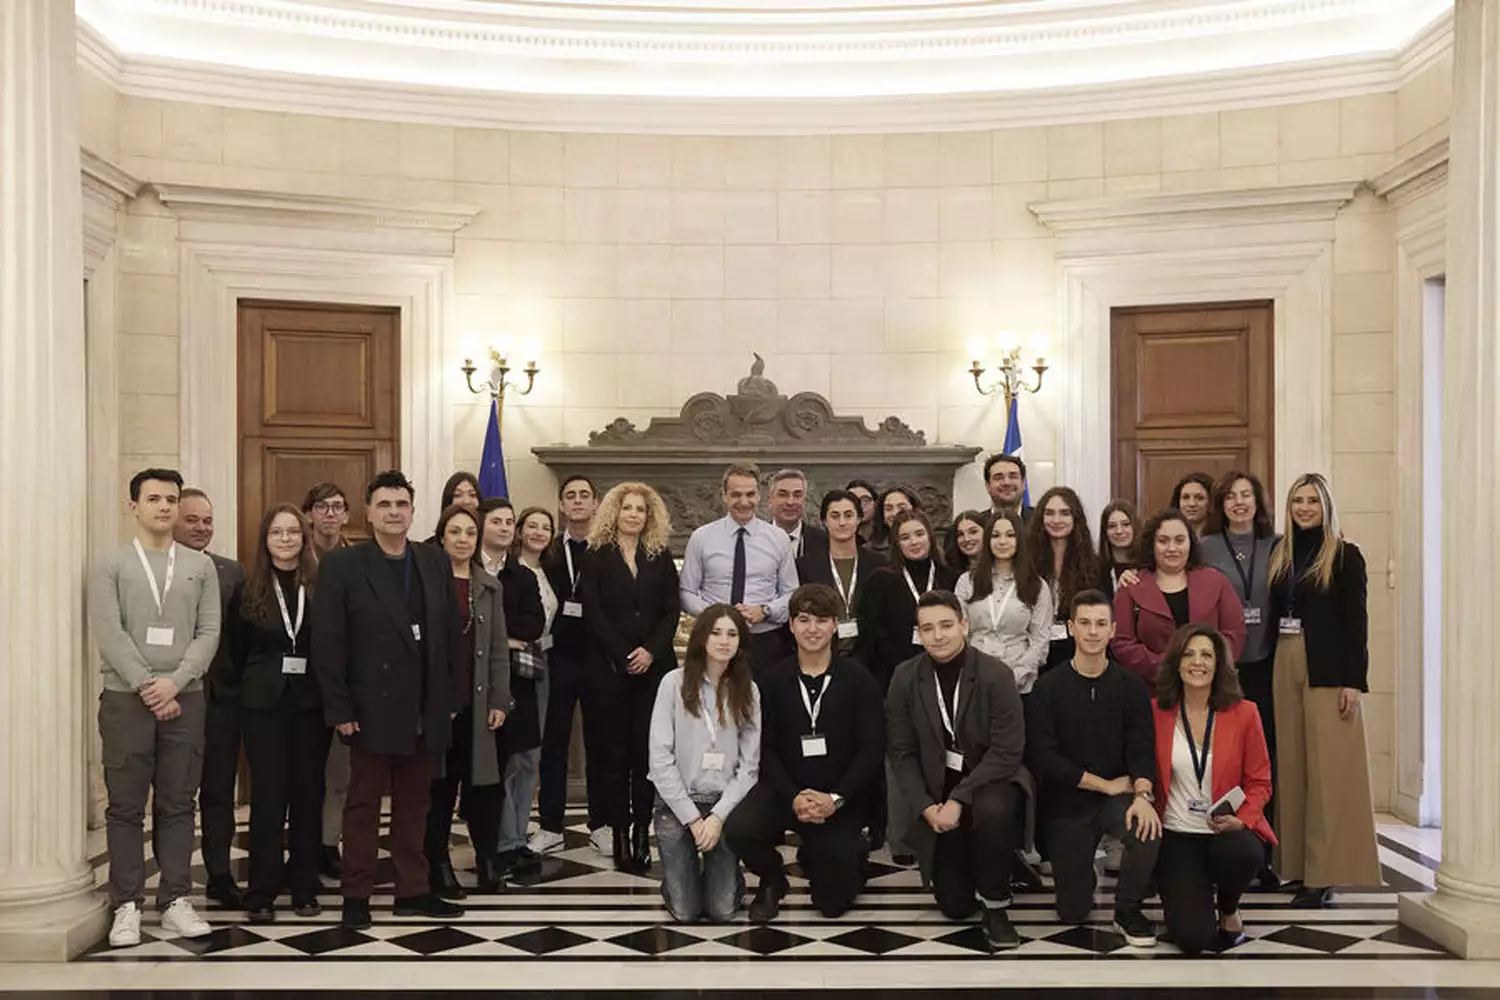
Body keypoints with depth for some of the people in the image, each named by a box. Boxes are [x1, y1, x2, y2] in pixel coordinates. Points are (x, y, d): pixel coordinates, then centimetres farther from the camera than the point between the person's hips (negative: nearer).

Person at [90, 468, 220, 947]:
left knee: (178, 805, 5)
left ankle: (175, 901, 12)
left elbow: (209, 632, 2)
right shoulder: (110, 566, 3)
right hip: (126, 698, -2)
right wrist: (146, 685, -13)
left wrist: (174, 682, -11)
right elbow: (110, 634, -6)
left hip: (184, 698, 2)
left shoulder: (201, 566, 9)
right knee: (125, 807, 2)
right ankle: (127, 906, 9)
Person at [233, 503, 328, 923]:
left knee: (308, 793, 6)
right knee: (267, 795, 0)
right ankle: (261, 893, 6)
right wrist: (248, 687, 6)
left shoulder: (321, 586, -1)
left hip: (311, 701, 0)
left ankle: (304, 888, 16)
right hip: (264, 703, 0)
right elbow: (236, 649, 7)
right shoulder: (250, 589, 2)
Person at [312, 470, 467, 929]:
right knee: (364, 804, 6)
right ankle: (357, 895, 15)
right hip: (372, 709, -4)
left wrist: (453, 698, 5)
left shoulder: (436, 561, 8)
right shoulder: (342, 565, -4)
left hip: (425, 711, 4)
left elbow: (453, 632, 9)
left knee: (414, 804, 12)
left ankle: (412, 891, 21)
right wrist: (339, 709, -11)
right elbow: (327, 642, -7)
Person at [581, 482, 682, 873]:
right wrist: (623, 656, -10)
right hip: (611, 666, -1)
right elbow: (593, 612, -3)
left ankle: (642, 832, 3)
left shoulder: (661, 556, 11)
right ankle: (620, 832, 4)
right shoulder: (598, 556, 4)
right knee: (615, 749, 0)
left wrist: (651, 650, -10)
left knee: (647, 749, 0)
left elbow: (671, 610, 5)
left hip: (654, 665, 2)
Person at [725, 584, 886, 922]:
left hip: (840, 797, -1)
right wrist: (794, 797, -18)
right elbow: (766, 748, -3)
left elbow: (873, 748, -8)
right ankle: (772, 880, 6)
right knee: (739, 830, -29)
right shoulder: (774, 680, 1)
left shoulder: (857, 679, -4)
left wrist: (835, 798, -19)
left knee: (833, 902, -5)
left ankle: (815, 856, 32)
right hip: (786, 789, 1)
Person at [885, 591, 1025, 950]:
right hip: (937, 790, 3)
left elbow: (1007, 752, -18)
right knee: (955, 905, 0)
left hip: (988, 782, -2)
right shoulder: (905, 677, -5)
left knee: (993, 810, -40)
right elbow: (901, 751, -2)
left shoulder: (996, 675, -15)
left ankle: (996, 905, -14)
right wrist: (926, 806, -15)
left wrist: (958, 800, -25)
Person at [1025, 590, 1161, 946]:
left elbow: (1142, 750, -9)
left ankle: (1128, 910, -7)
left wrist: (1142, 794, -28)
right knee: (1073, 912, 3)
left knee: (1148, 830, -34)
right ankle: (1083, 860, 39)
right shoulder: (1048, 689, -7)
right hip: (1066, 802, 0)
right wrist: (1106, 784, -14)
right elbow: (1044, 757, -14)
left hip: (1118, 796, 1)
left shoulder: (1131, 687, -2)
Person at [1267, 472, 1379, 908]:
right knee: (1292, 767, 6)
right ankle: (1300, 866, 11)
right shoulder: (1280, 554, 13)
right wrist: (1273, 668, 5)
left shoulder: (1345, 555, -2)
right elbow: (1274, 614, 12)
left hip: (1328, 668, -5)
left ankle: (1325, 873, -5)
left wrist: (1354, 680, -14)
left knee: (1328, 769, -5)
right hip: (1285, 665, 5)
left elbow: (1356, 621, -7)